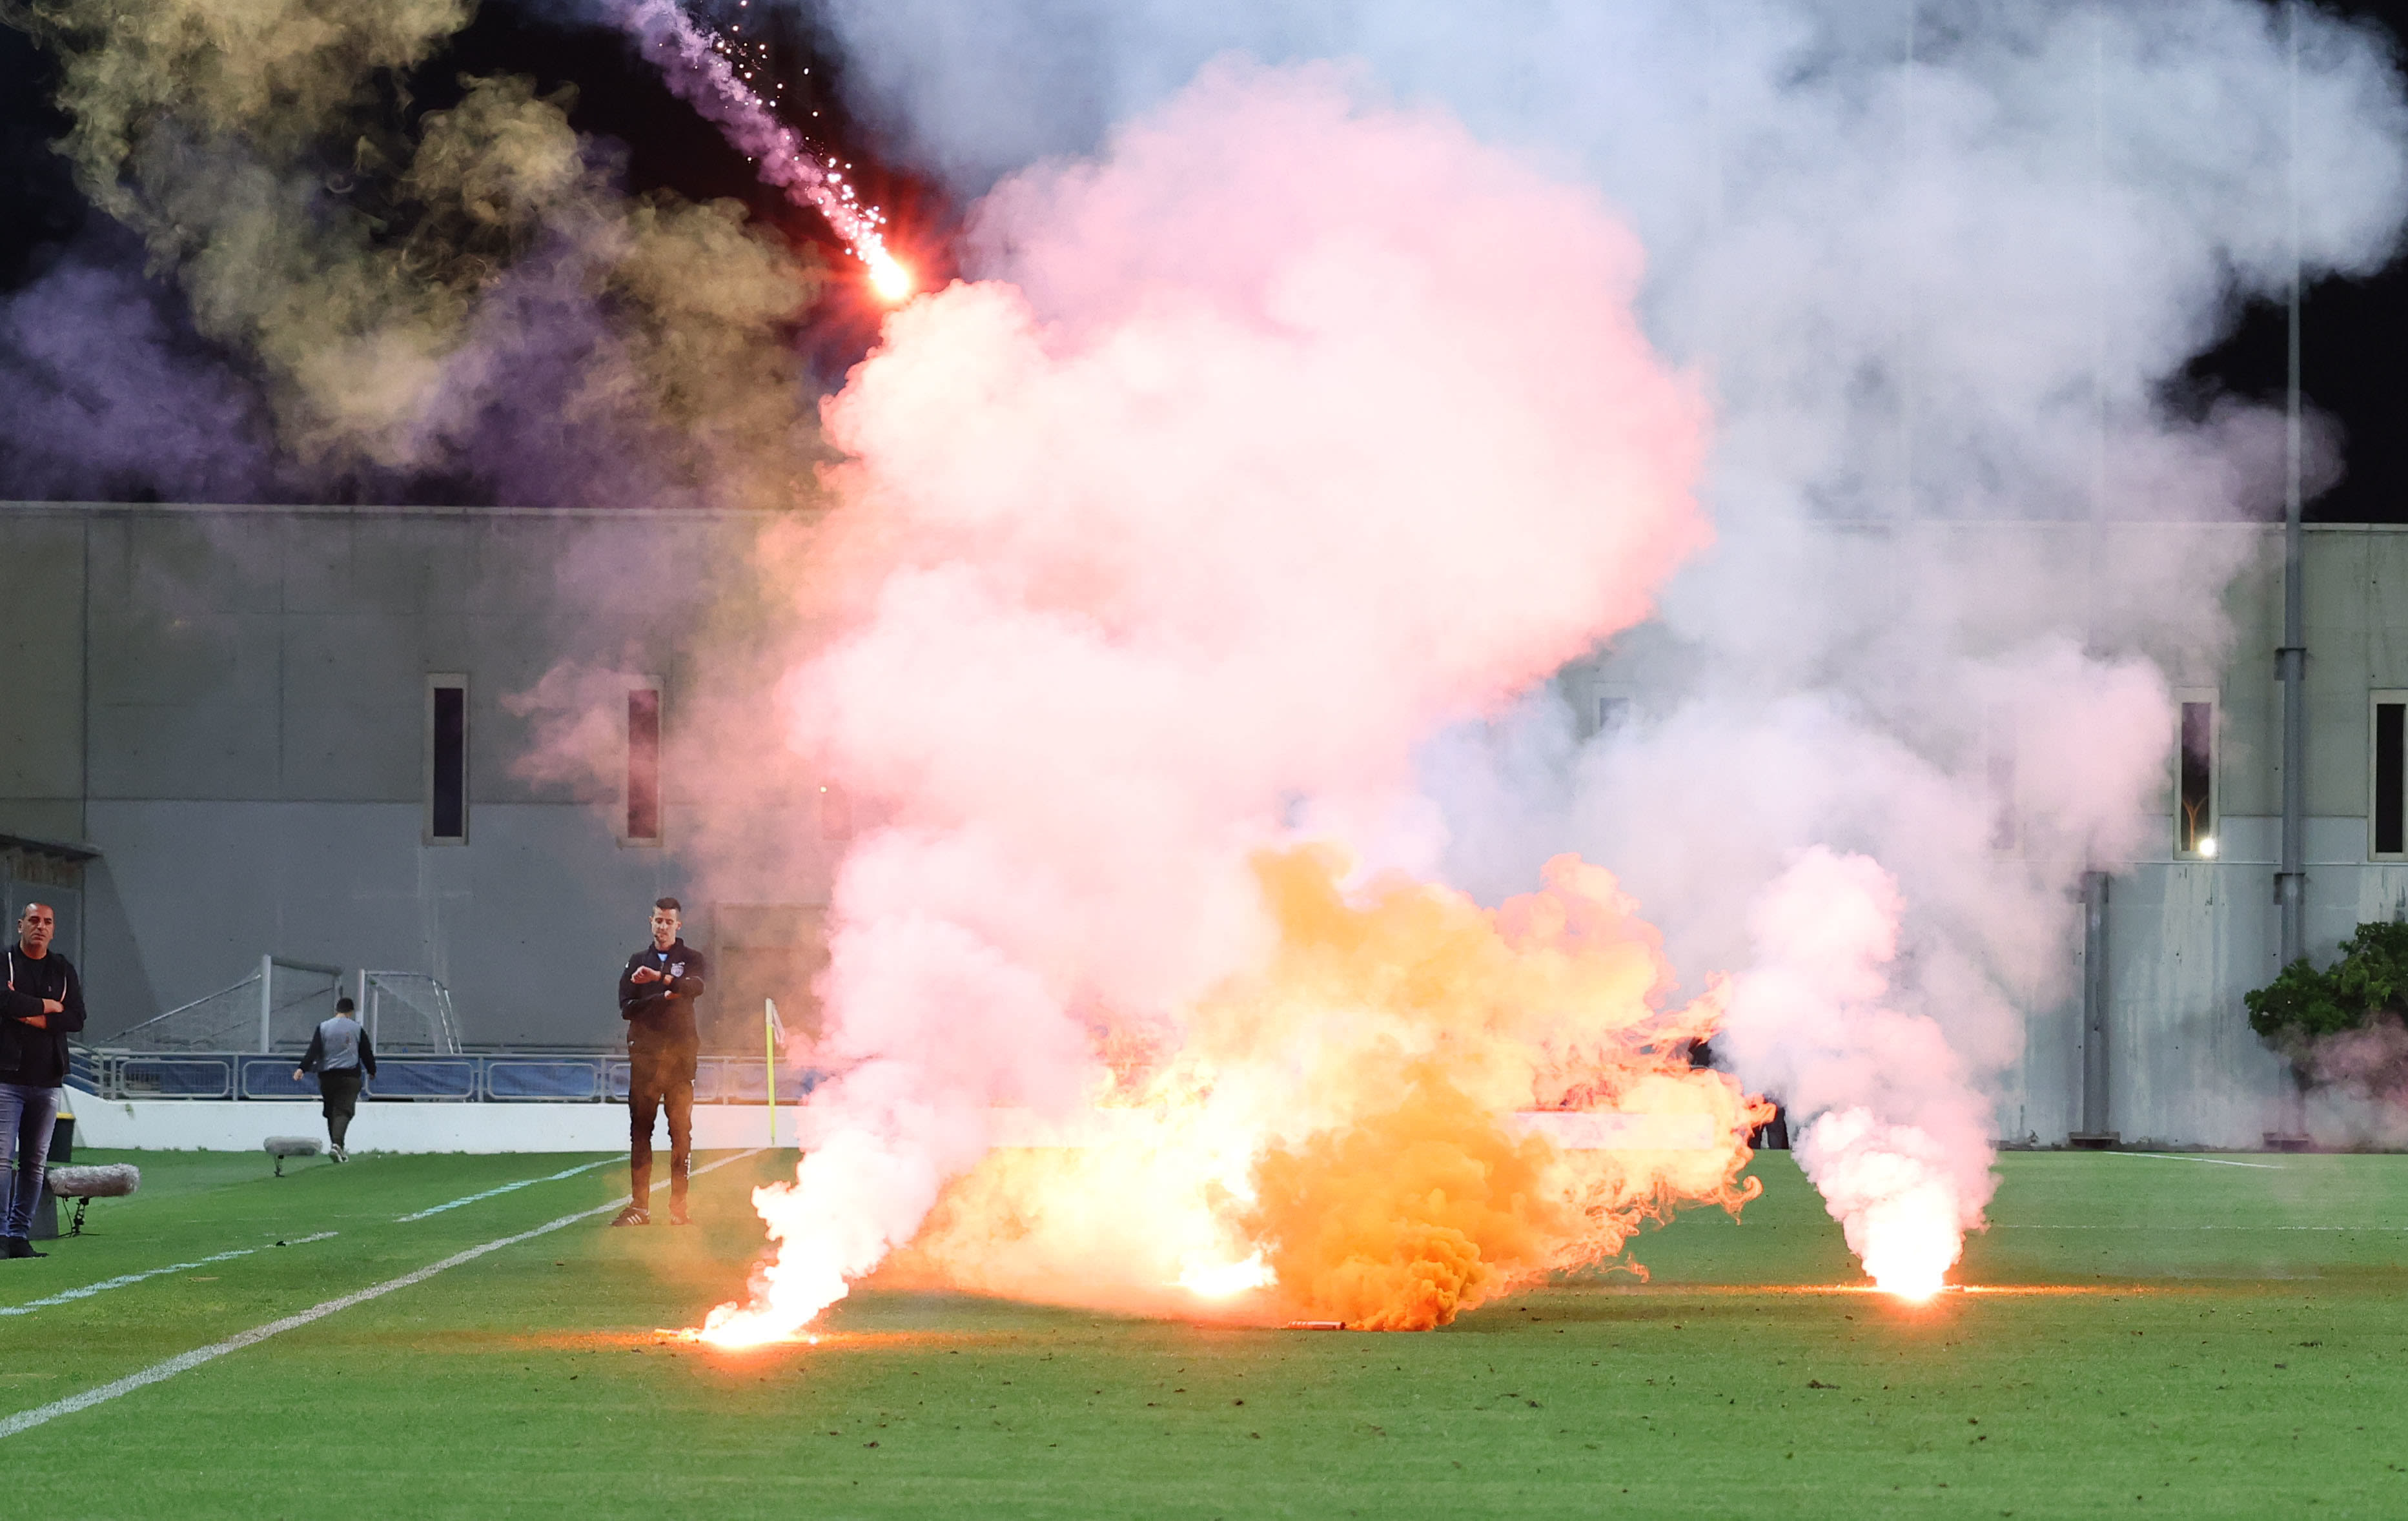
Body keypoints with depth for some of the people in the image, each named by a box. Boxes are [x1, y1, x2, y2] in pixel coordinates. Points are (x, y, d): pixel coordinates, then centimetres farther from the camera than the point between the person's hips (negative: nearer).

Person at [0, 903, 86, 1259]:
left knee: (35, 1162, 3)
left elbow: (77, 1018, 2)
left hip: (47, 1081, 4)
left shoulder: (63, 970, 14)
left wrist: (31, 1014, -9)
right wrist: (49, 1006, -6)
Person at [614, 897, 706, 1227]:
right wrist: (665, 997, -8)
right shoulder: (637, 962, 16)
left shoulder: (691, 959, 9)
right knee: (640, 1131, -3)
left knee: (681, 1131, -3)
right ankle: (639, 1206, -3)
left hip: (681, 1054, -2)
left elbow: (696, 986, -14)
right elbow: (627, 1008, 5)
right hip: (645, 1054, 2)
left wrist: (660, 978, -30)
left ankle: (679, 1205, -1)